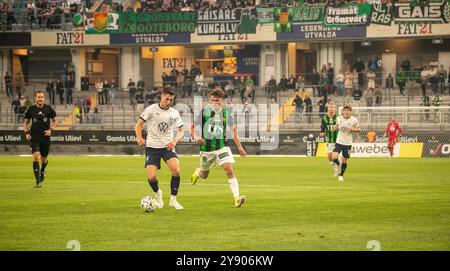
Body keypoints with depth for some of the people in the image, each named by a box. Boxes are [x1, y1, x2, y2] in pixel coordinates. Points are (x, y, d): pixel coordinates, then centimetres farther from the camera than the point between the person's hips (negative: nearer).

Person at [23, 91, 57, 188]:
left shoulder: (49, 109, 0)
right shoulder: (31, 109, 0)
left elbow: (54, 121, 10)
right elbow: (26, 122, 11)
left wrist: (50, 130, -7)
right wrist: (26, 132, -4)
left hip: (45, 137, 1)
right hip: (34, 137, -1)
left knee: (44, 159, 11)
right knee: (36, 156, -20)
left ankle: (42, 171, 47)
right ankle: (38, 181, -18)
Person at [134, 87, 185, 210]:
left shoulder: (174, 113, 3)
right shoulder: (151, 109, -6)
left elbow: (180, 130, 12)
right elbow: (139, 125, -2)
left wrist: (175, 141, -8)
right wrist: (139, 137, -21)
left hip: (168, 146, 2)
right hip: (152, 146, -2)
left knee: (176, 171, -22)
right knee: (151, 177, -12)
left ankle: (173, 200, -4)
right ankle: (158, 193, 23)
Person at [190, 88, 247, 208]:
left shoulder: (226, 113, -3)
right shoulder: (203, 112, -7)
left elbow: (233, 130, 9)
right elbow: (193, 126, 4)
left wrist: (239, 147, 5)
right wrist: (196, 137, -17)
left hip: (222, 146, 0)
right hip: (206, 147, 0)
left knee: (229, 170, -20)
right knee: (204, 175, 17)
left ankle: (237, 198, -23)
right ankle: (197, 172, 56)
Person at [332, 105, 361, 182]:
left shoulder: (354, 120, -8)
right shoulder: (339, 118, -2)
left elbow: (358, 129, 5)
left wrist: (353, 129, -17)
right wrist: (336, 127, -7)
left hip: (348, 143, -1)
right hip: (339, 142, 1)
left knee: (344, 160, 5)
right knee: (334, 157, -17)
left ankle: (341, 175, 25)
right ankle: (338, 165, 17)